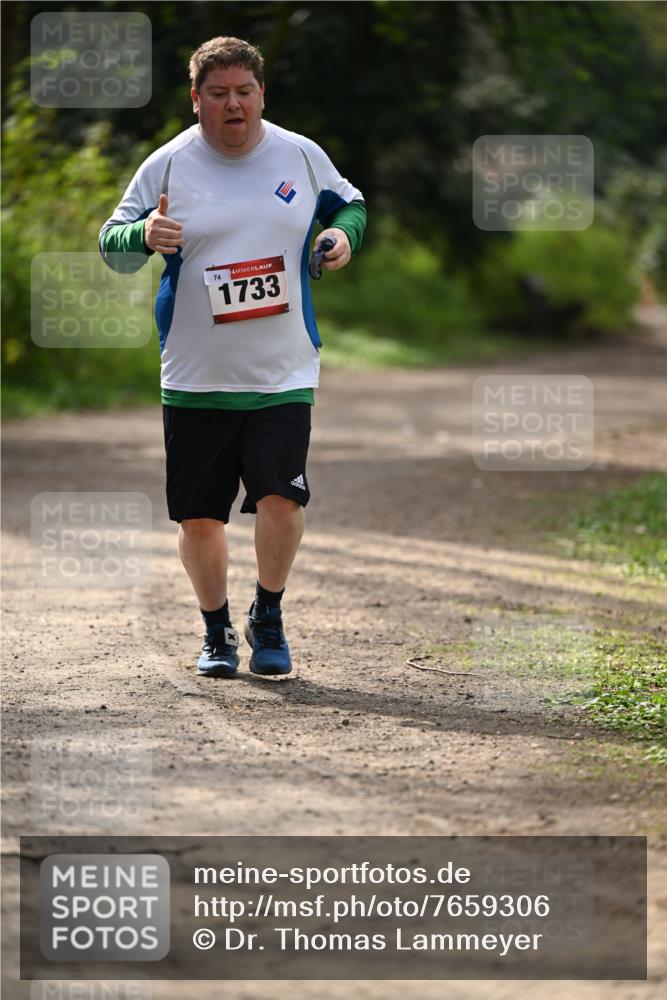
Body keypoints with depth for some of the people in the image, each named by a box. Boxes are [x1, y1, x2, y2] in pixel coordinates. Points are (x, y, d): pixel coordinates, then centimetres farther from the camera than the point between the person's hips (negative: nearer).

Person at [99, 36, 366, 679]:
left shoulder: (301, 157, 4)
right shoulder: (168, 166, -1)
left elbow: (348, 204, 22)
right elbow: (112, 243, 4)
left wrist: (344, 234, -1)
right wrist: (145, 234, -18)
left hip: (283, 376, 0)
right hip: (195, 378, 0)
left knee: (281, 499, -14)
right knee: (199, 516, 4)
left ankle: (267, 618, 10)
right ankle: (216, 631, 26)